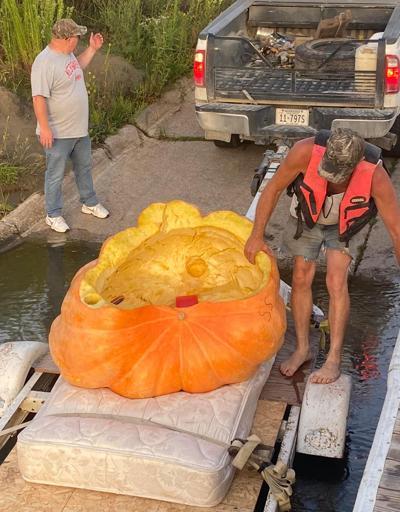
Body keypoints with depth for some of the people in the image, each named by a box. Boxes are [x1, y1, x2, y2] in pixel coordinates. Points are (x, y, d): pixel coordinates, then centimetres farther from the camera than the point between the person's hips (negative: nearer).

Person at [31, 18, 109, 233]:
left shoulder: (67, 54, 3)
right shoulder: (45, 63, -26)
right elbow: (39, 98, -26)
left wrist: (92, 49, 20)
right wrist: (45, 128, -27)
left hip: (79, 129, 9)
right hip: (58, 134, -9)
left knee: (84, 168, 22)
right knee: (55, 175, 6)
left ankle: (89, 203, 40)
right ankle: (53, 215, 20)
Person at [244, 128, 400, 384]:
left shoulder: (375, 176, -40)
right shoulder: (306, 151, -40)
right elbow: (274, 188, -21)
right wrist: (257, 236, -18)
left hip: (344, 223, -1)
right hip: (307, 216, 2)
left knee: (336, 282, -13)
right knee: (302, 279, 5)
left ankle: (334, 359, -3)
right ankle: (303, 348, 21)